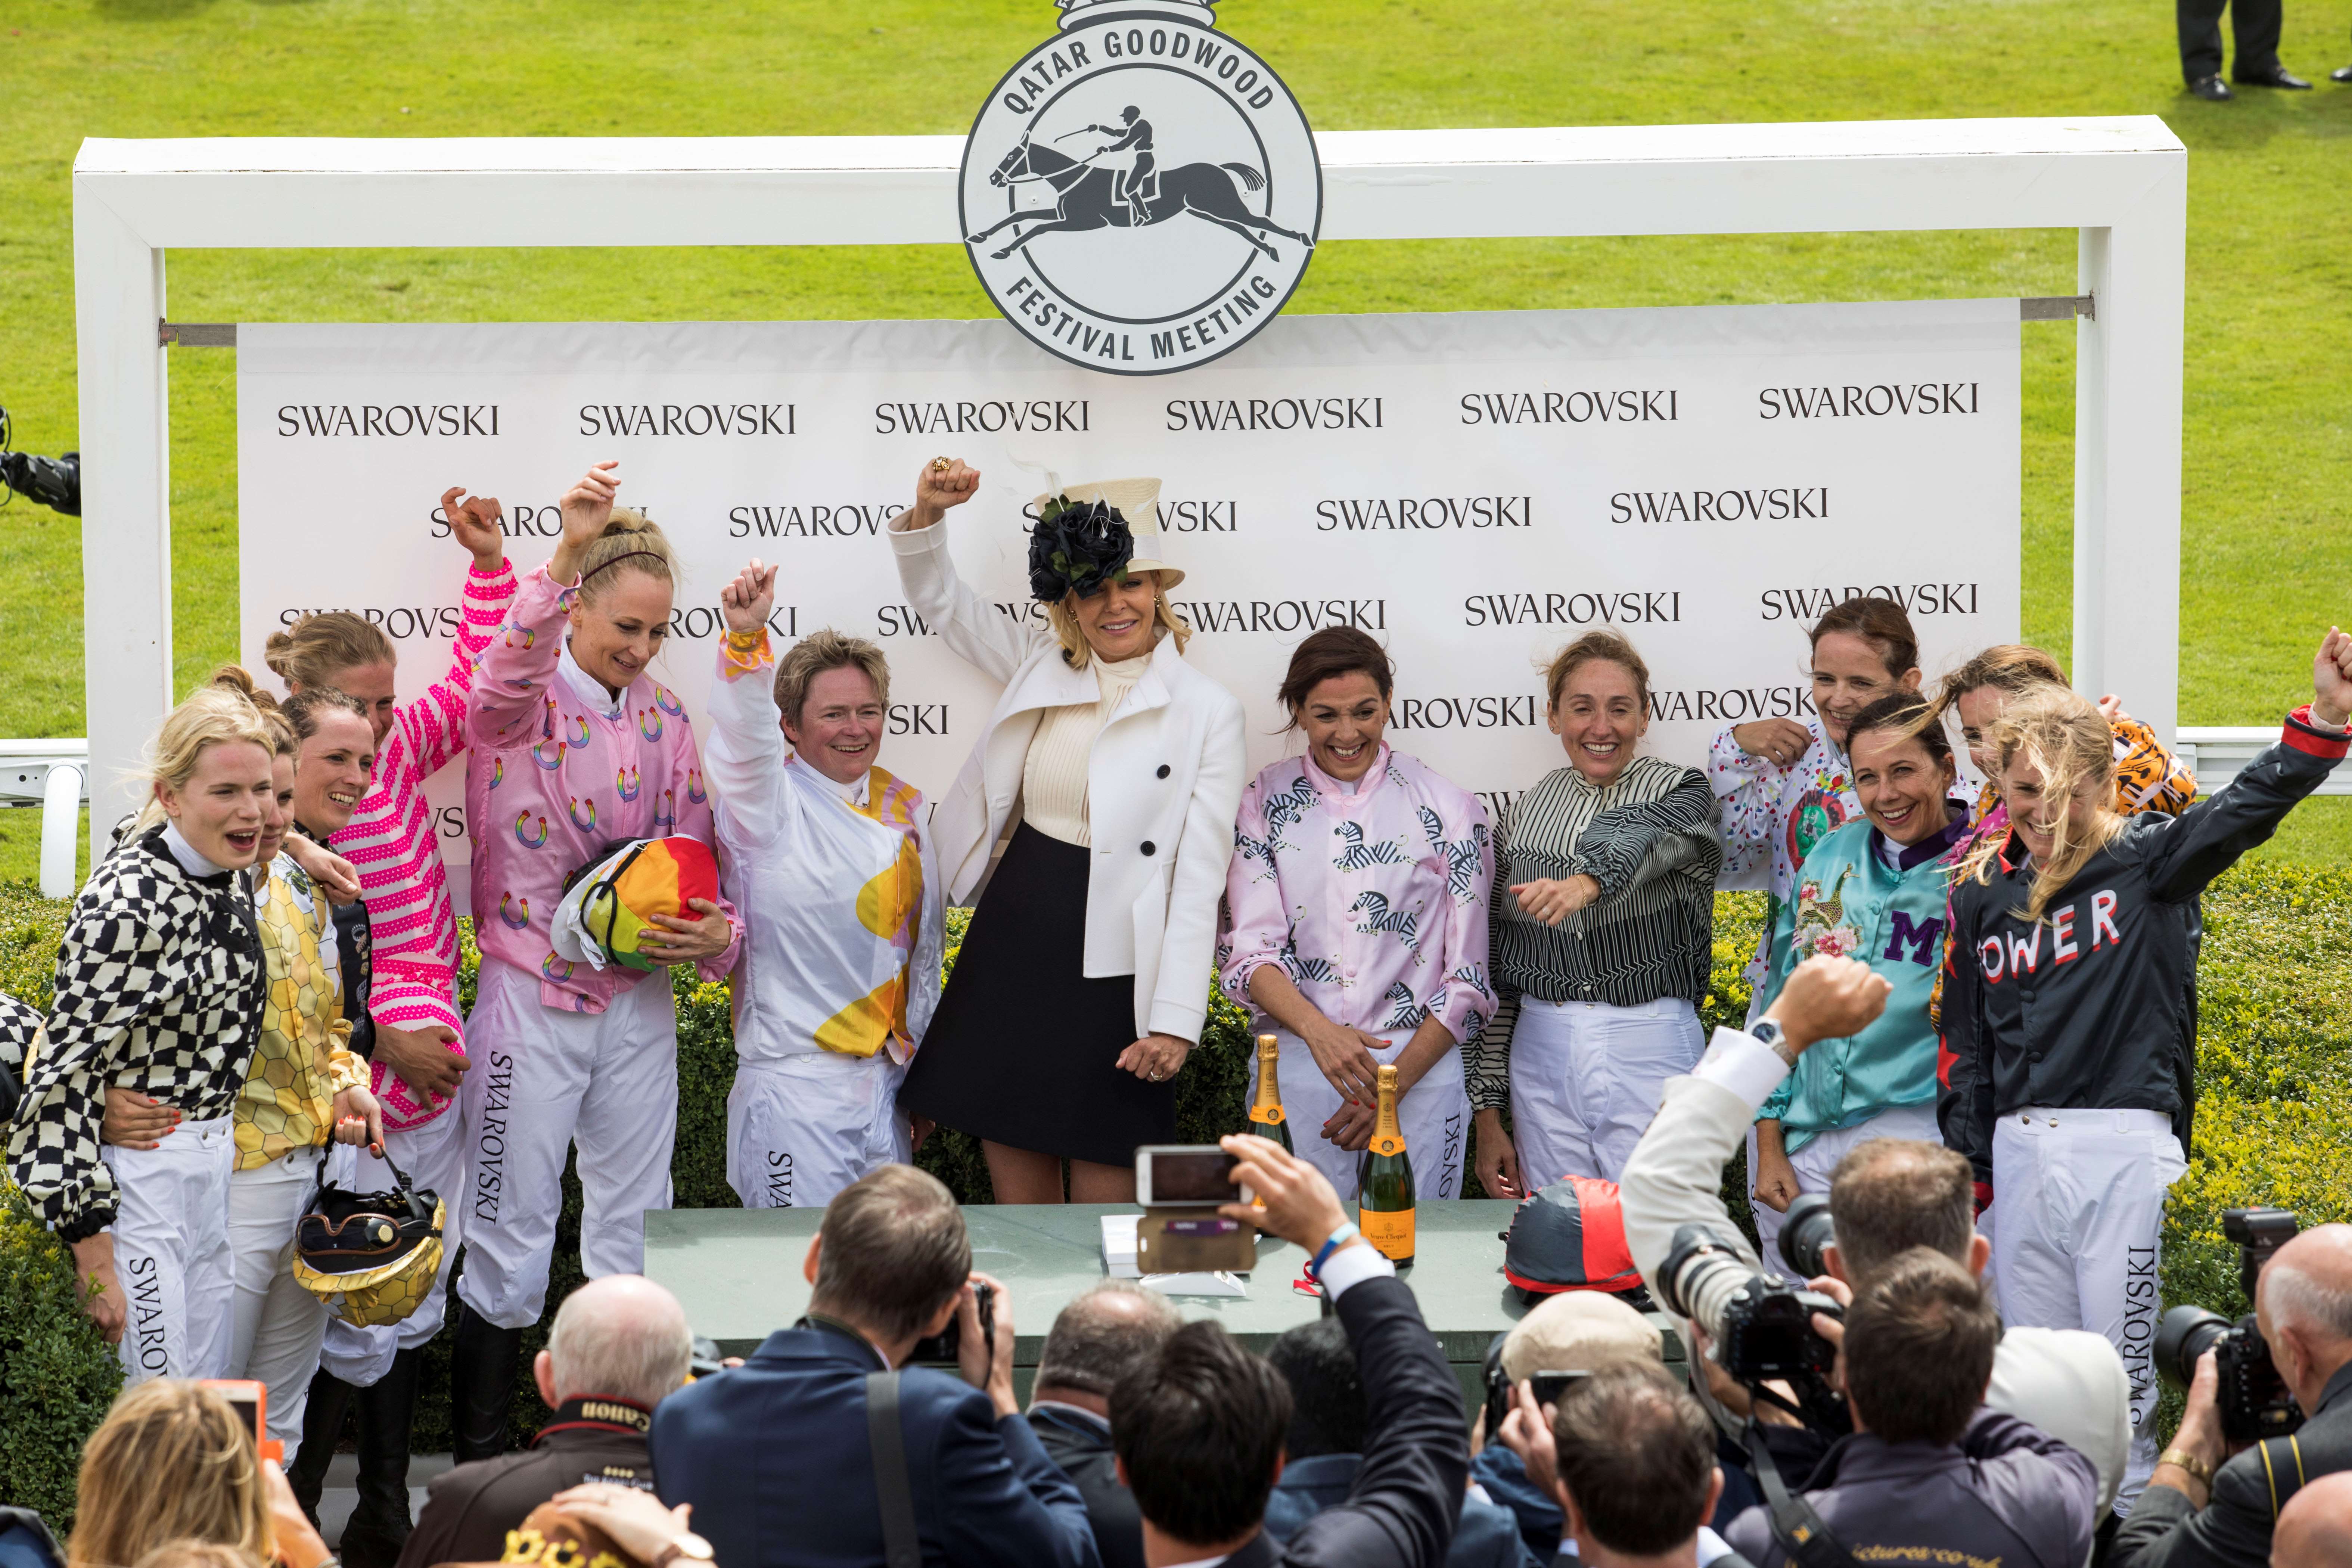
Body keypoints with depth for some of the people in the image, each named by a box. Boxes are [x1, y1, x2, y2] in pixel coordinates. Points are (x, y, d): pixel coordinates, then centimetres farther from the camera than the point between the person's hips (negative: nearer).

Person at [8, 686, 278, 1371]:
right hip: (137, 1170, -9)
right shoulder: (128, 902, -22)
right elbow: (65, 1075, -21)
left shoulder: (228, 880, 3)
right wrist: (94, 1255, -21)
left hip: (212, 1157, 9)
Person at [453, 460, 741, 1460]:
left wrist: (712, 935, -10)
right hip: (533, 998, -5)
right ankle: (479, 1474, 8)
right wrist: (564, 559, -51)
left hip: (639, 1004, 5)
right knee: (509, 1239, -1)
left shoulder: (665, 720, 7)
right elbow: (512, 669, -34)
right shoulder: (519, 703, -8)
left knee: (632, 1232, 11)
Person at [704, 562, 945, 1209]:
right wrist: (747, 638, -46)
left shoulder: (902, 807, 11)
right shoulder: (773, 804, -5)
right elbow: (745, 739, -28)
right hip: (796, 1078, -6)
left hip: (887, 1080, 6)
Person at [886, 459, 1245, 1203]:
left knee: (1103, 1215, 0)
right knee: (1018, 1202, 8)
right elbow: (937, 597, 16)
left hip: (1111, 968, -4)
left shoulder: (1207, 710, -5)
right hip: (1009, 947, 4)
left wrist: (1175, 1022, -13)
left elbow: (1198, 882, -8)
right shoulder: (1041, 666, 7)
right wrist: (928, 514, -5)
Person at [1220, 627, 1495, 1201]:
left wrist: (1396, 1082, -8)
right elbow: (1247, 952, -2)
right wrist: (1317, 1028, -21)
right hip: (1293, 1068, 0)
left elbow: (1469, 980, 3)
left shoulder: (1446, 807, 3)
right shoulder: (1264, 804, 5)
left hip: (1420, 1067, 0)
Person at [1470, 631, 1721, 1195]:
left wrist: (1586, 883, -49)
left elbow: (1645, 842, -26)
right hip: (1542, 1056, 3)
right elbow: (1500, 971, 12)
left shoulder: (1679, 792, -1)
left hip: (1651, 1049, -3)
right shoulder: (1525, 814, 10)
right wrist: (1489, 1112, 9)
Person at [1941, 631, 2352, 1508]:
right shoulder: (1982, 891, 12)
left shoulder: (2145, 863, 0)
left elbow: (2246, 810, -17)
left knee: (2120, 1368, -4)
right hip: (2019, 1151, 4)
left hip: (2124, 1147, -4)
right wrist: (1965, 1169, 13)